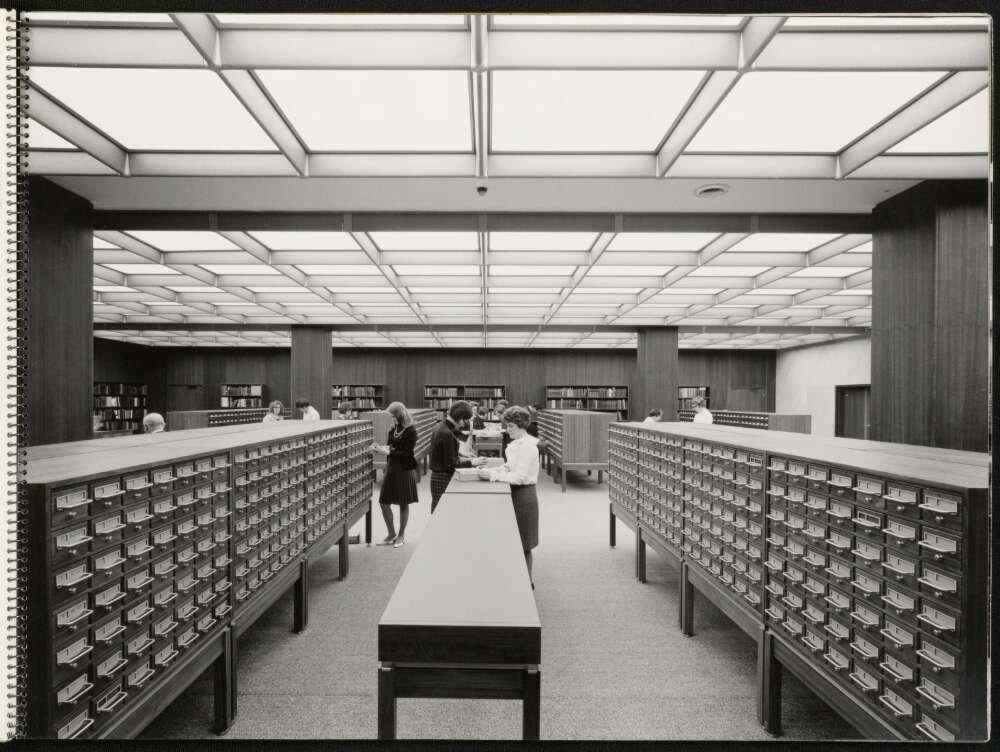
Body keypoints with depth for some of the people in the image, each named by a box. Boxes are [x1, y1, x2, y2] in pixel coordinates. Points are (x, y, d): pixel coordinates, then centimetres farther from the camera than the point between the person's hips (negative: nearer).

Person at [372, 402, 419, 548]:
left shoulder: (411, 430, -12)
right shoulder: (393, 429, 6)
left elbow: (407, 453, -15)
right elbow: (390, 446, 12)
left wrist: (388, 452, -21)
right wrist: (380, 448, -8)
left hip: (405, 469, -6)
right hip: (391, 468, 6)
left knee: (403, 504, 6)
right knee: (384, 502, 5)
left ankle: (401, 535, 23)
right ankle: (391, 533, 24)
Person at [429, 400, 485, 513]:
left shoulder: (442, 427, 8)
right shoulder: (446, 433, -21)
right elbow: (450, 463, -17)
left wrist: (463, 458, 8)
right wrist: (471, 463, -11)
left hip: (438, 477, 9)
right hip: (443, 479, -9)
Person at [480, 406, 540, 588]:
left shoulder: (528, 446, -20)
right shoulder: (516, 444, 9)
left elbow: (519, 477, -23)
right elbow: (509, 467, 15)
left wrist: (493, 475, -21)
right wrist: (491, 470, 0)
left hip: (524, 494, -9)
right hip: (516, 493, 9)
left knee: (523, 544, 4)